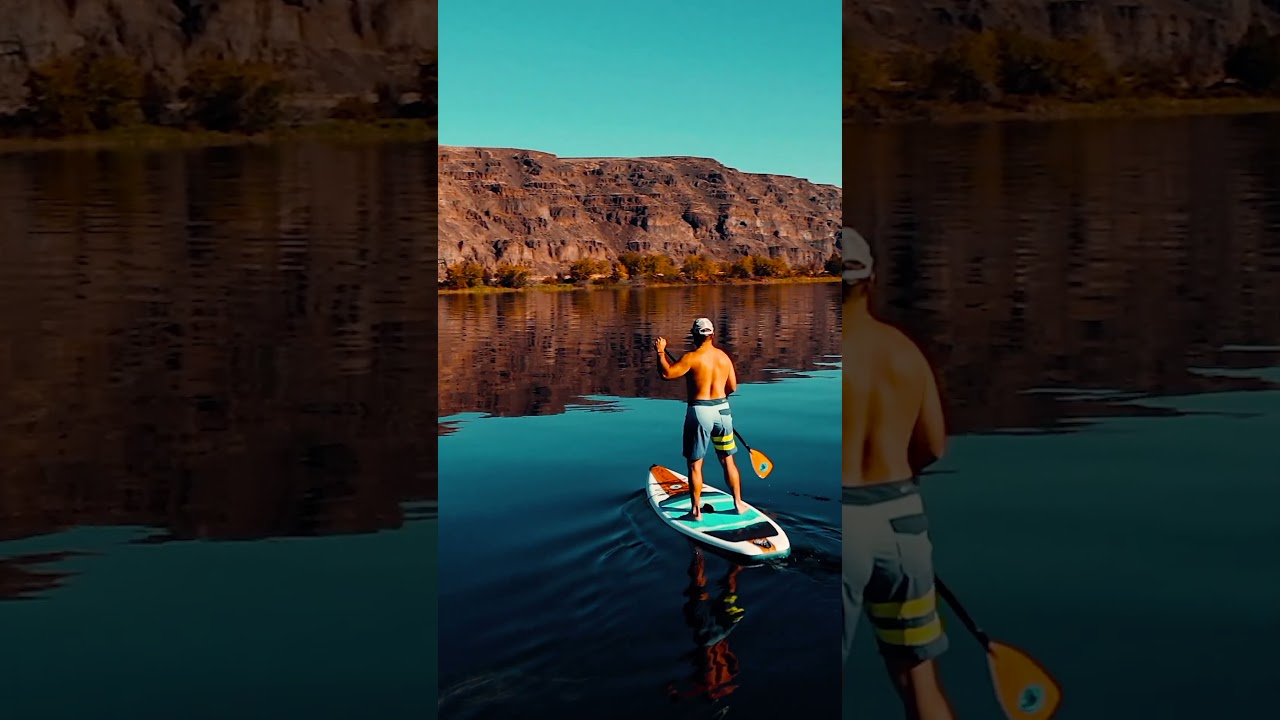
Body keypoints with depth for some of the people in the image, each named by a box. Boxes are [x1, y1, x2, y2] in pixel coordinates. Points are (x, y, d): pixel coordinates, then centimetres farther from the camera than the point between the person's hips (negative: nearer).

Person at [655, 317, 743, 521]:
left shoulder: (692, 357, -12)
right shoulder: (724, 357, 5)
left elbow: (666, 373, -17)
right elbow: (732, 387, 12)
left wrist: (660, 352, -4)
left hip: (699, 412, -5)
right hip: (722, 410, 5)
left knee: (695, 465, 4)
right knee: (728, 461, 16)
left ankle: (696, 511, 6)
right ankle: (738, 504, 22)